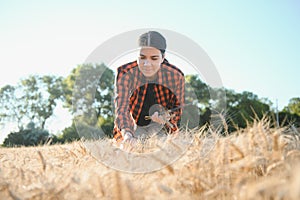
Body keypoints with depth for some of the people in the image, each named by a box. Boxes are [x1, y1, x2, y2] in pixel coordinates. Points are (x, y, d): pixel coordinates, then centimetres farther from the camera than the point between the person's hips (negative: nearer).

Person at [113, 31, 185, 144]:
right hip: (133, 129, -1)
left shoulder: (176, 76, -19)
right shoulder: (125, 74, -24)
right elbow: (121, 108, -32)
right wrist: (127, 135, -51)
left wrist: (167, 116, -30)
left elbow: (178, 107, -6)